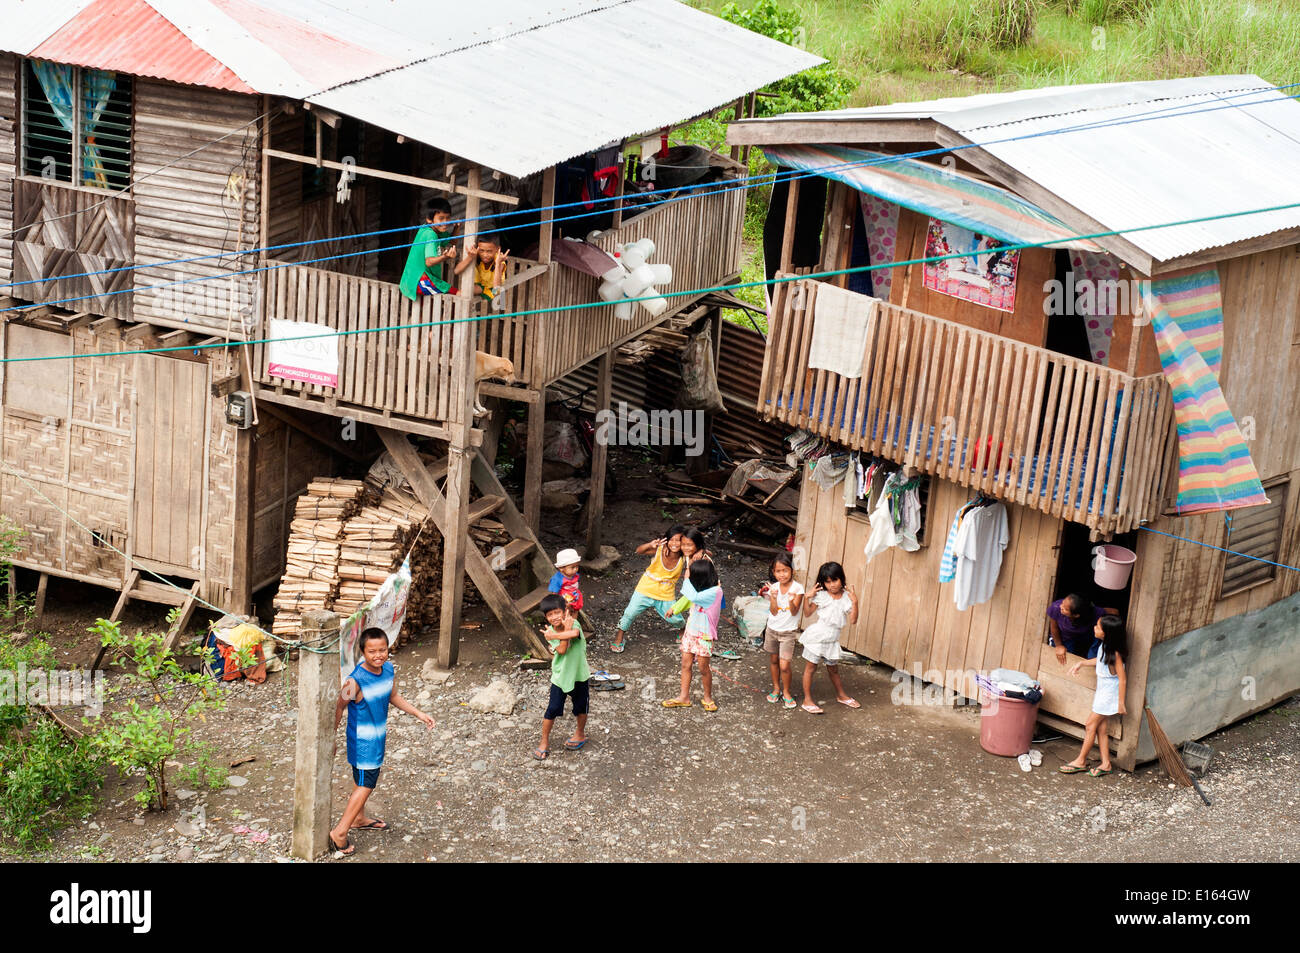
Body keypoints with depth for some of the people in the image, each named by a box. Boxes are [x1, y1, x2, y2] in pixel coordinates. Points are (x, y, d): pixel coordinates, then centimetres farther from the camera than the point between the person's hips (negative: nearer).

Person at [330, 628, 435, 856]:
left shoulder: (387, 669, -7)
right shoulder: (355, 681, -28)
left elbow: (393, 696, 11)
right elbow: (338, 707, -16)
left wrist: (418, 713, 9)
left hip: (377, 738, 7)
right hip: (362, 741, -7)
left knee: (366, 780, 24)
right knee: (365, 785, -1)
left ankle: (359, 819, 44)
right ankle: (340, 833, 8)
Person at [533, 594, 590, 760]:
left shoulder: (573, 623, -16)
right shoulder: (550, 631, -9)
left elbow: (575, 633, -42)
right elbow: (562, 650, -24)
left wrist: (554, 635, -33)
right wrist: (566, 629, -27)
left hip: (579, 674, -1)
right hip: (560, 676, 1)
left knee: (580, 708, 17)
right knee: (552, 709, -2)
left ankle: (581, 734, 42)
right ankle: (544, 742, 13)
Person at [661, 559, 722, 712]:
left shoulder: (715, 592, -21)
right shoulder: (702, 589, 4)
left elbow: (694, 597, -32)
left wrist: (687, 579, -21)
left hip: (704, 635, -7)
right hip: (690, 631, 7)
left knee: (703, 668, 2)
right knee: (686, 664, 8)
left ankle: (708, 698, 19)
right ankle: (684, 697, 16)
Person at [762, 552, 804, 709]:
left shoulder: (797, 588, -14)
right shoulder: (773, 587, -5)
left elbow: (794, 612, -18)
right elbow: (774, 612, -10)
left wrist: (792, 601, -37)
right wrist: (773, 597, -26)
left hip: (788, 632, -4)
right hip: (772, 629, 4)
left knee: (784, 665, -8)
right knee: (773, 661, 16)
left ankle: (786, 692, 14)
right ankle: (776, 688, 34)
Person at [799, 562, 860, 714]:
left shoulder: (847, 597, -2)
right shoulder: (820, 595, -10)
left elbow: (852, 620, -6)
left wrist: (855, 602, -16)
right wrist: (808, 597, -18)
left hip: (832, 640, 3)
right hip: (817, 636, -3)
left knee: (833, 668, 19)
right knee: (811, 667, 4)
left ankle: (841, 695, 38)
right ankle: (807, 700, 10)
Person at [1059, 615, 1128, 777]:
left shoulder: (1115, 653, -26)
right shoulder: (1103, 645, -1)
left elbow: (1123, 678, -22)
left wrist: (1121, 703, -19)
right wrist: (1082, 663, 16)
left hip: (1110, 692, -8)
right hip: (1102, 690, 8)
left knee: (1091, 725, 1)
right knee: (1101, 728, 12)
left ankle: (1081, 761, 13)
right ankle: (1105, 764, 20)